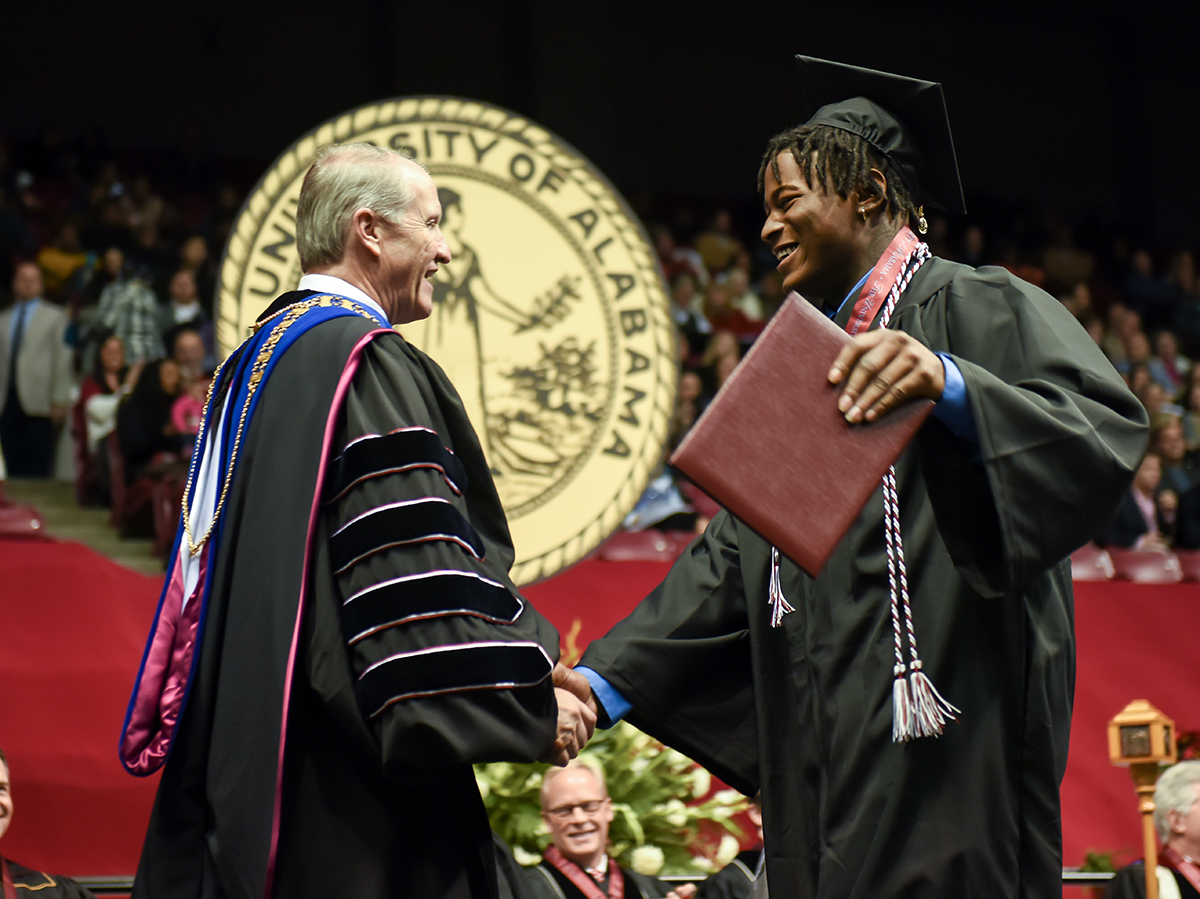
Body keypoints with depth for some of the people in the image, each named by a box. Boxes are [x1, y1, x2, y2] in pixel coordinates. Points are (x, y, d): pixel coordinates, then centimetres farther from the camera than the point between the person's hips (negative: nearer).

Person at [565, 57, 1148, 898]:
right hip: (826, 755, 7)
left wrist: (952, 385, -35)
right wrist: (607, 679, 8)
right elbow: (733, 559, 18)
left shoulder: (982, 312, -1)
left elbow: (1109, 430, -20)